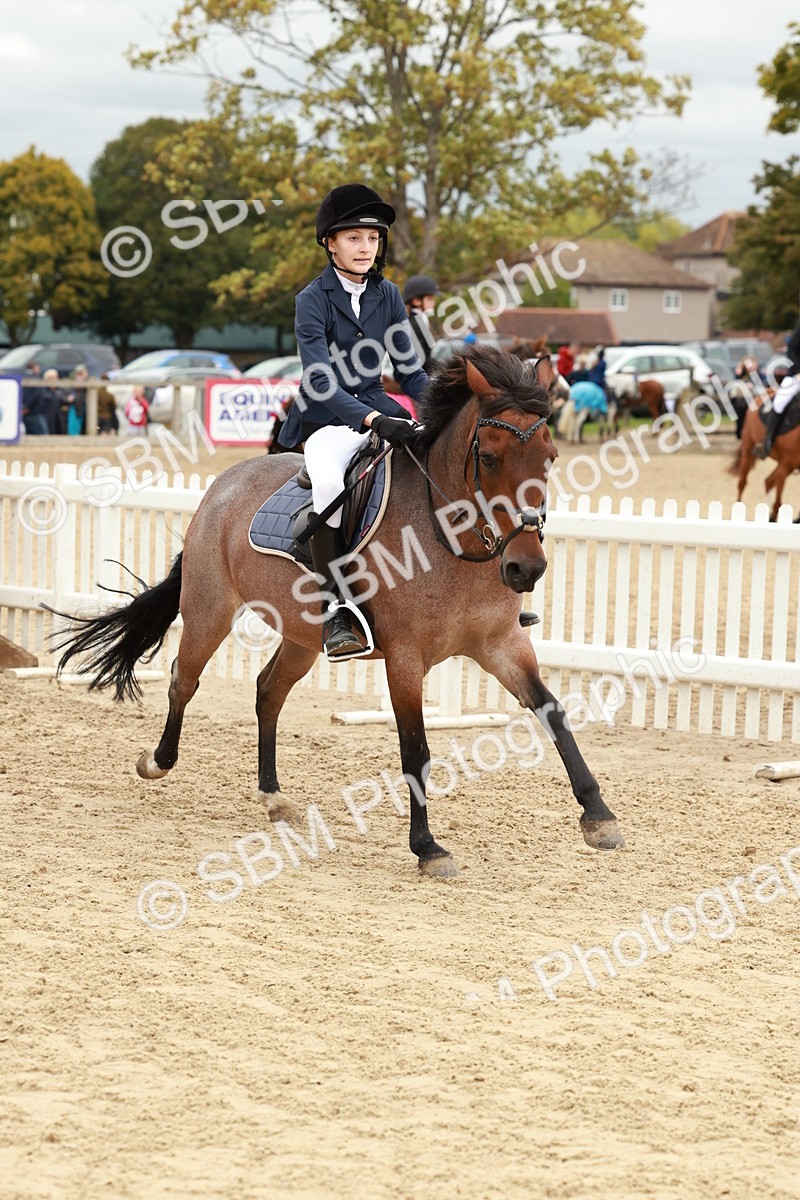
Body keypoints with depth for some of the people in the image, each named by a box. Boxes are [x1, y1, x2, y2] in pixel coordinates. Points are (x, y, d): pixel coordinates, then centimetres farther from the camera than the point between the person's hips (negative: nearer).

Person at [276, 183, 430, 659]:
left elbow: (409, 368, 10)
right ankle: (337, 610, -30)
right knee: (328, 481, -37)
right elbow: (321, 379, -19)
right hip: (328, 419, -5)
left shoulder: (388, 295, 7)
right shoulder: (313, 299, -8)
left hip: (378, 409, 5)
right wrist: (373, 421, -33)